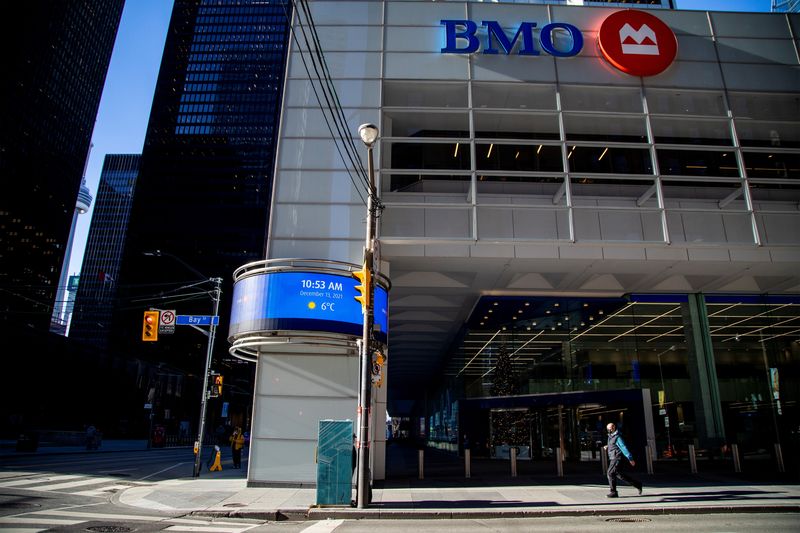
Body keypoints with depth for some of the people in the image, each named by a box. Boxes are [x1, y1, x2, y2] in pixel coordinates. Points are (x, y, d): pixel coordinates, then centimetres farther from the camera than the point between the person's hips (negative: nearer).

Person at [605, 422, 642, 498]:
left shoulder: (617, 437, -16)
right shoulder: (611, 436, 13)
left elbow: (624, 448, -18)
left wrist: (630, 459, -20)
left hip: (617, 459, -10)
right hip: (613, 459, 10)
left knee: (611, 473, -10)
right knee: (620, 474, 14)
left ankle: (613, 492, -3)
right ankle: (637, 484, 24)